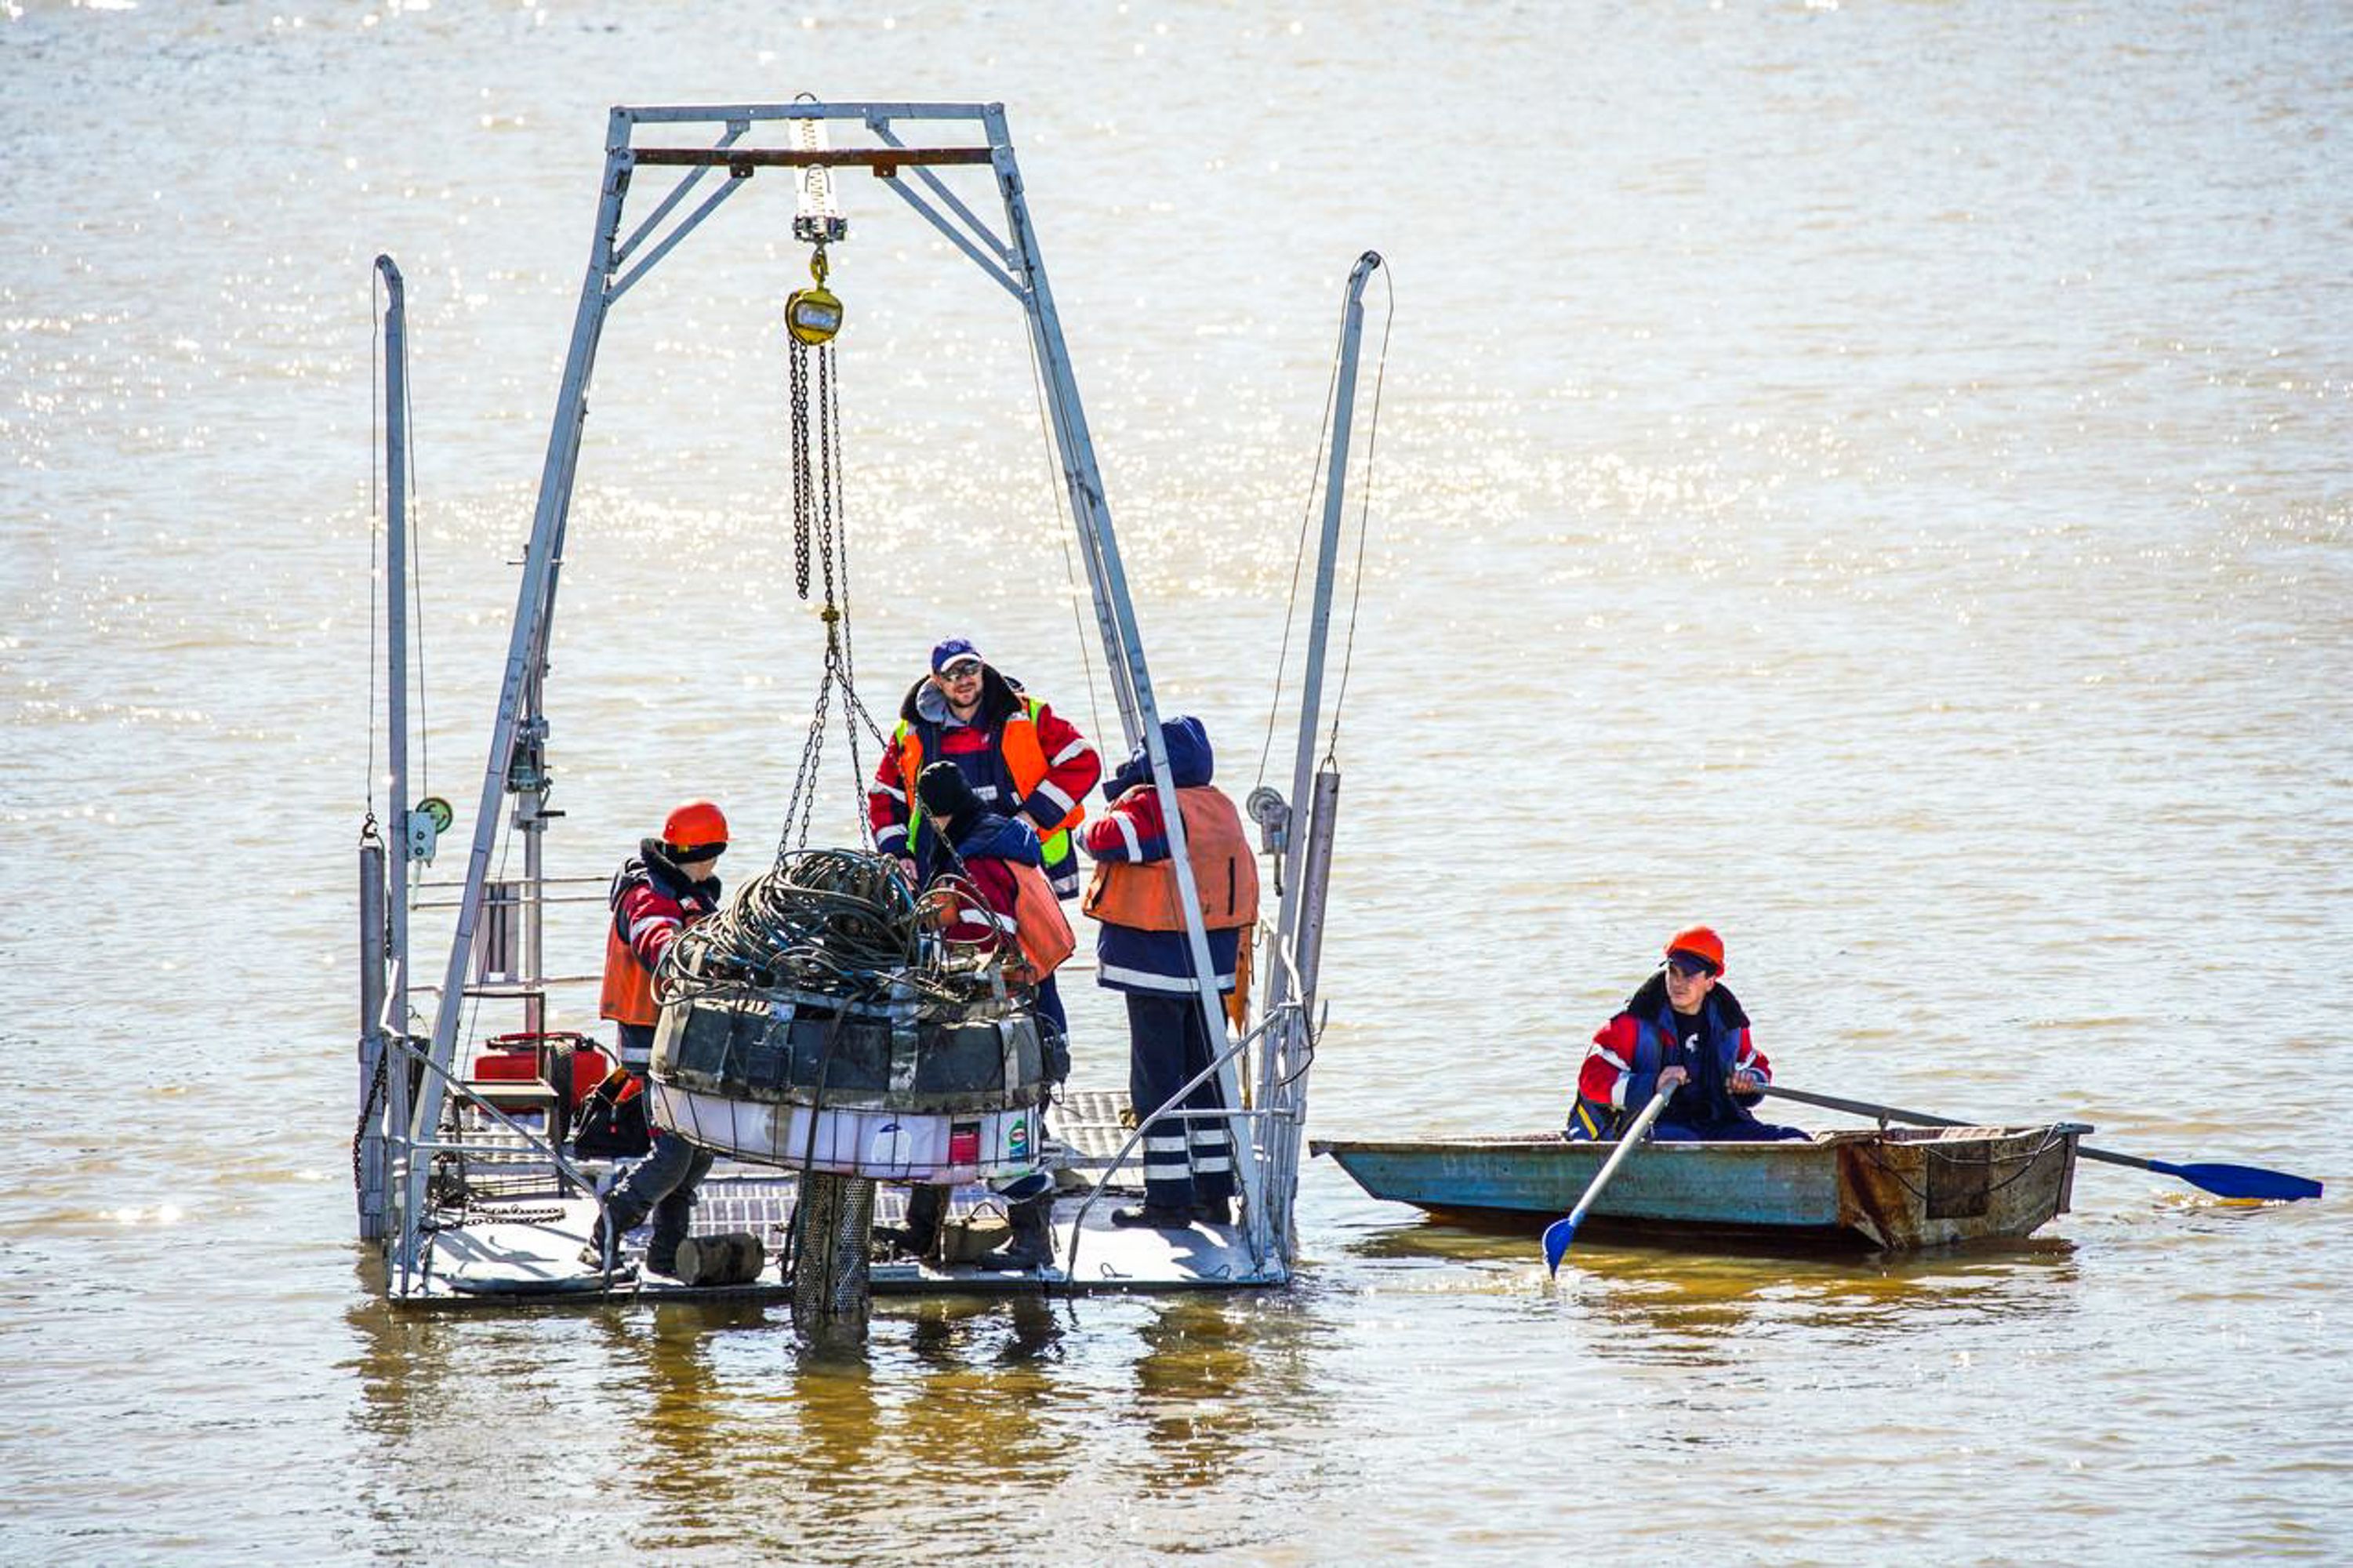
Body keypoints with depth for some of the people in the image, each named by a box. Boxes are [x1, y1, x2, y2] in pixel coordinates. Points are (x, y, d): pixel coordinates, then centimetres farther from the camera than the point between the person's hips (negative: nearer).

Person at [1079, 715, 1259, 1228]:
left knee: (1156, 1080, -2)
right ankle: (1214, 1193, 19)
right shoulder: (1220, 807, 9)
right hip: (1210, 970, 8)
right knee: (1204, 1076, 15)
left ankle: (1168, 1198, -3)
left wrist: (1089, 829, -4)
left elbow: (1105, 839, -29)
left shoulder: (1151, 806, -16)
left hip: (1157, 968, -8)